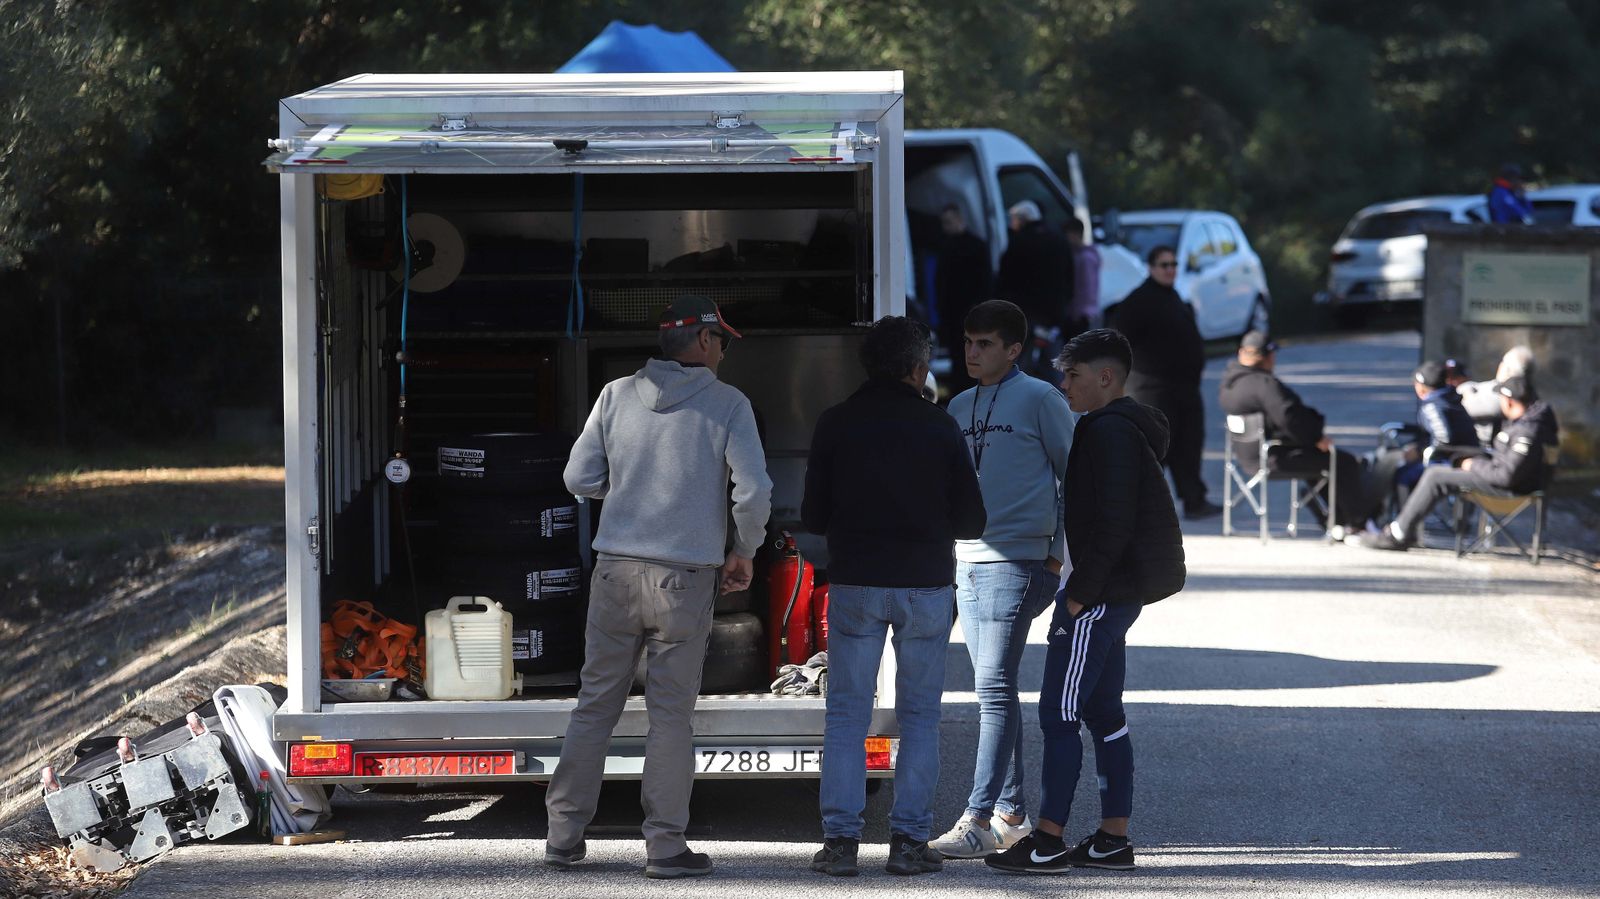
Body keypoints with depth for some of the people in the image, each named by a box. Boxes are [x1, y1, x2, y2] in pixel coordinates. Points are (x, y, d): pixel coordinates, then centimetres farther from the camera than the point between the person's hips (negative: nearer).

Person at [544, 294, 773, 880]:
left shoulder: (618, 395, 4)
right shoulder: (727, 404, -3)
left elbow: (580, 478, 4)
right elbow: (754, 490, -10)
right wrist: (744, 552, 7)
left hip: (616, 568, 3)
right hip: (685, 578, -3)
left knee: (595, 704, 10)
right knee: (672, 713, 3)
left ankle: (564, 834, 11)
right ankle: (665, 846, 4)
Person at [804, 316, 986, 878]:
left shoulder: (836, 425, -2)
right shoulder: (940, 428, -2)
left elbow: (812, 516, 1)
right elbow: (971, 521, 1)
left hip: (855, 584, 0)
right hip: (926, 587, 0)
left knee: (846, 715, 5)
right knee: (919, 716, 7)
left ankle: (840, 839, -2)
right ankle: (909, 840, 2)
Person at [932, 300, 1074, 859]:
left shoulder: (1038, 400, -4)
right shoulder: (960, 408, 16)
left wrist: (1058, 551, -4)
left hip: (1017, 562, -7)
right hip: (967, 564, 7)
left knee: (994, 688, -12)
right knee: (994, 691, 9)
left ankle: (979, 819, -16)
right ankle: (1010, 814, 15)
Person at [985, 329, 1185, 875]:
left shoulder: (1109, 432, -16)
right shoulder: (1127, 429, 17)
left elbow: (1113, 524, -23)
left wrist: (1080, 594, -20)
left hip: (1098, 597, -11)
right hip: (1119, 595, 11)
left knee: (1058, 715, -9)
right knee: (1103, 715, 13)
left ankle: (1047, 843, -9)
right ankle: (1113, 839, 15)